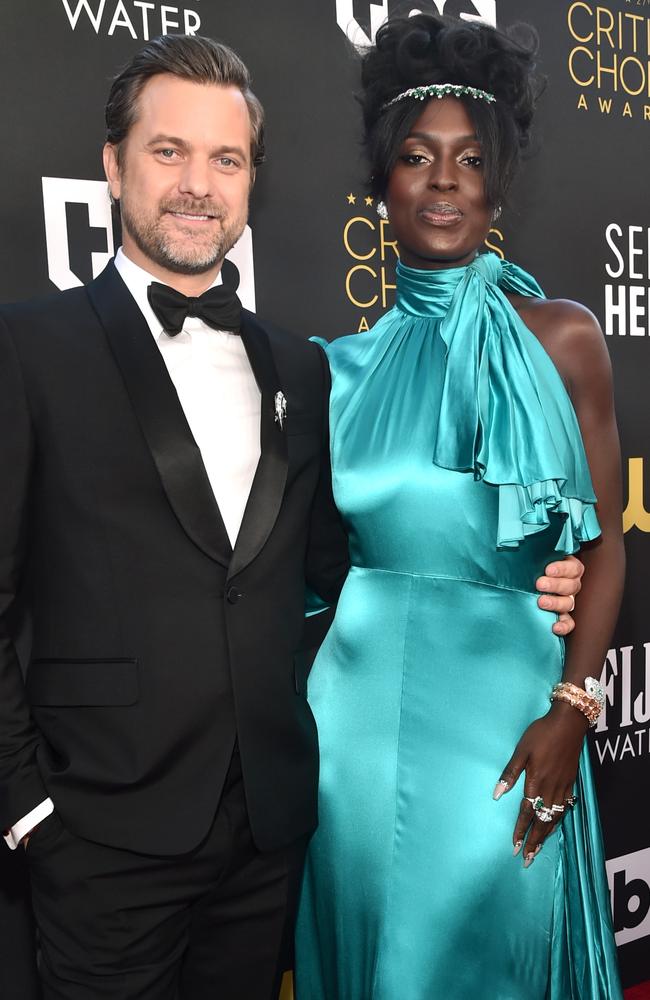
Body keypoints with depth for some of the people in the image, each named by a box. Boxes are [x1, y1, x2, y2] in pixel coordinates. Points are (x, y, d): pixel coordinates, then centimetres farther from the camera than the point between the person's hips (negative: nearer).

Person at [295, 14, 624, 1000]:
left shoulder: (559, 335, -1)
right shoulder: (352, 360, 4)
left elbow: (604, 545, -2)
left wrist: (570, 713, -10)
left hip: (501, 695, -2)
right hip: (359, 699, 2)